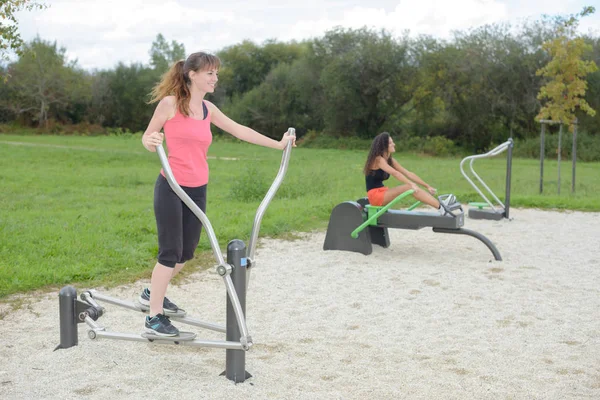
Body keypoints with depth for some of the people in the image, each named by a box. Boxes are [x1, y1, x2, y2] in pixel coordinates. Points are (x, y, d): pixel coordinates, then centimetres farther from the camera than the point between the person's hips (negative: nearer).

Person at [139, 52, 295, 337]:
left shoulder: (208, 109, 8)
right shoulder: (170, 103, -8)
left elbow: (239, 131, 15)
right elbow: (147, 138, -2)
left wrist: (278, 144, 18)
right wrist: (151, 142, -27)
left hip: (198, 190, 7)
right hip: (171, 188, -7)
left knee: (186, 252, 13)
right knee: (170, 252, -4)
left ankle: (153, 294, 36)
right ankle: (154, 318, 8)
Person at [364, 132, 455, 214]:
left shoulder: (390, 160, 10)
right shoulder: (377, 159, -16)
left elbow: (408, 173, 7)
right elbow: (394, 173, -31)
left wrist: (427, 186, 1)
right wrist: (411, 184, -40)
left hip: (382, 192, 8)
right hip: (375, 195, -8)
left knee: (412, 187, -13)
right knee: (409, 187, -23)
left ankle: (439, 204, -24)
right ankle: (440, 207, -32)